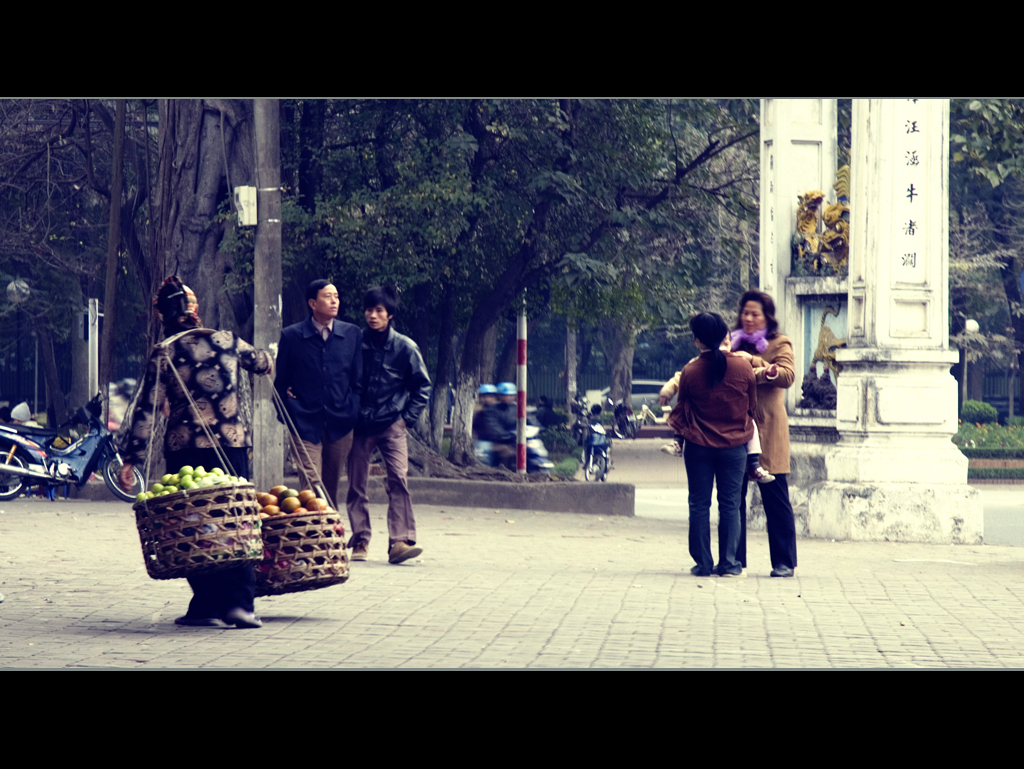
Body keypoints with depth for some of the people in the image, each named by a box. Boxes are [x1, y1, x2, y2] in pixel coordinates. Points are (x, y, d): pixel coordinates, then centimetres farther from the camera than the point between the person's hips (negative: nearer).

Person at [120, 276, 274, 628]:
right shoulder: (226, 342, 3)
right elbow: (264, 364, 22)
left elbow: (146, 411, -6)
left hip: (184, 449, -1)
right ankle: (239, 602, -6)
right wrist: (264, 359, 46)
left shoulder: (162, 356, -2)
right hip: (232, 443, 1)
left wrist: (132, 459, -4)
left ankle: (206, 605, 4)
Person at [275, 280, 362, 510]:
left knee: (332, 488, 9)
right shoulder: (292, 336, 2)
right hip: (306, 425, -2)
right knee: (311, 489, -11)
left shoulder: (352, 334, 8)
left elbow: (358, 380, 11)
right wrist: (290, 416, 2)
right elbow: (281, 383, 9)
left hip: (340, 424, 2)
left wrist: (353, 415, 4)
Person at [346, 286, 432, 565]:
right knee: (356, 485, 2)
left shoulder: (405, 347, -1)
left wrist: (408, 417, 1)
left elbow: (422, 385, 8)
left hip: (391, 424, -1)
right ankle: (359, 541, 10)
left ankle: (400, 541, -18)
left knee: (398, 479, -14)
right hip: (359, 425, 2)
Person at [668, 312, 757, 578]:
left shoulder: (690, 371, -10)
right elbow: (752, 405, 6)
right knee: (730, 505, 7)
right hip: (734, 446, 1)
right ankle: (729, 563, 5)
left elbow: (682, 409, 3)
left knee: (699, 504, 7)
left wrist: (678, 426, 24)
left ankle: (703, 563, 6)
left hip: (699, 446, -1)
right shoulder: (743, 367, -7)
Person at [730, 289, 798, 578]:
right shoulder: (733, 343, 18)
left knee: (776, 500, -2)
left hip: (766, 430, -5)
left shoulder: (779, 344, 3)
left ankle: (784, 562, 2)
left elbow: (787, 375, -14)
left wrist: (755, 361, -22)